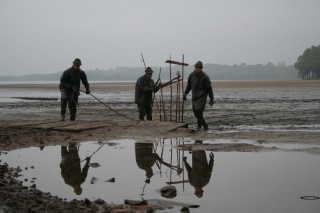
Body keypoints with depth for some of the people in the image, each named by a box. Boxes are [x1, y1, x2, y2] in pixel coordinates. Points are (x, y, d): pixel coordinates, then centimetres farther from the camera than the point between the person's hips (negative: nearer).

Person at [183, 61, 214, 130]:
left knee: (199, 111, -18)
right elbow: (189, 85, 16)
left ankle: (199, 127, -9)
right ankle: (205, 125, 24)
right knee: (196, 113, 7)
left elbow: (209, 88, -7)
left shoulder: (205, 77, -13)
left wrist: (211, 98, -9)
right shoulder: (191, 75, 2)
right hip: (194, 97, 6)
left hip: (202, 97, -6)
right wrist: (185, 93, 9)